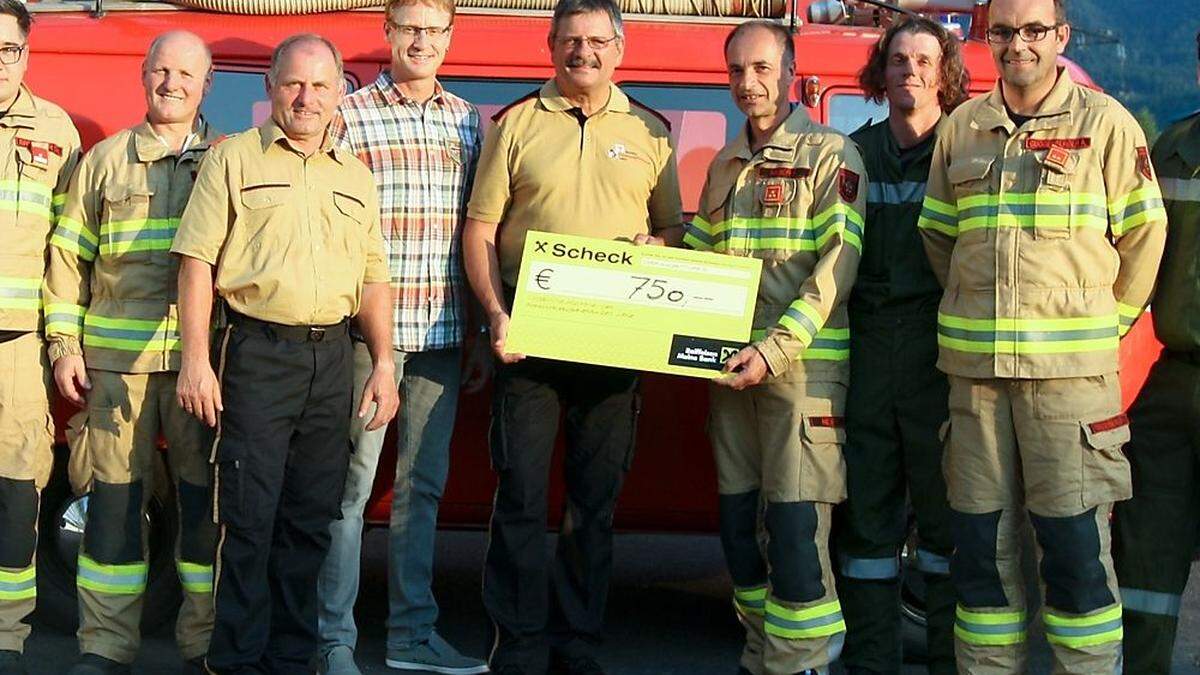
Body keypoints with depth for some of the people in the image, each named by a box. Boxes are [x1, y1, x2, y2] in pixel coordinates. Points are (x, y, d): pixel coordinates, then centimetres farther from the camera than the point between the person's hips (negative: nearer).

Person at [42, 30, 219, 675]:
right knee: (113, 495, 2)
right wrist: (64, 344, 3)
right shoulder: (105, 160, 13)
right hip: (116, 358, 1)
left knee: (206, 498, 2)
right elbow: (68, 254, 12)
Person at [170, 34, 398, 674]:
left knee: (311, 519, 8)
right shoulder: (234, 159, 2)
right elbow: (197, 260, -4)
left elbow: (372, 279, 17)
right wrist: (195, 359, -11)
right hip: (257, 351, -4)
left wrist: (383, 362, 8)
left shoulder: (354, 176, 16)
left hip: (332, 358, 5)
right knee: (249, 518, -4)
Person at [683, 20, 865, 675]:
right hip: (731, 367, 7)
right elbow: (697, 254, 22)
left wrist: (775, 350, -20)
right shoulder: (724, 165, 18)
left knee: (795, 522, -9)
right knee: (738, 519, 9)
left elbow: (838, 265, -12)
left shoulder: (830, 154, -3)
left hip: (803, 367, -7)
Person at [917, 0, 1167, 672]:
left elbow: (1143, 235, 4)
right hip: (974, 365, 4)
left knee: (1076, 541, -3)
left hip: (1069, 366, -3)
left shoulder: (1105, 123, 1)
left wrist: (1106, 322, 6)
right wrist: (977, 311, 14)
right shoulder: (962, 128, 11)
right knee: (981, 540, 7)